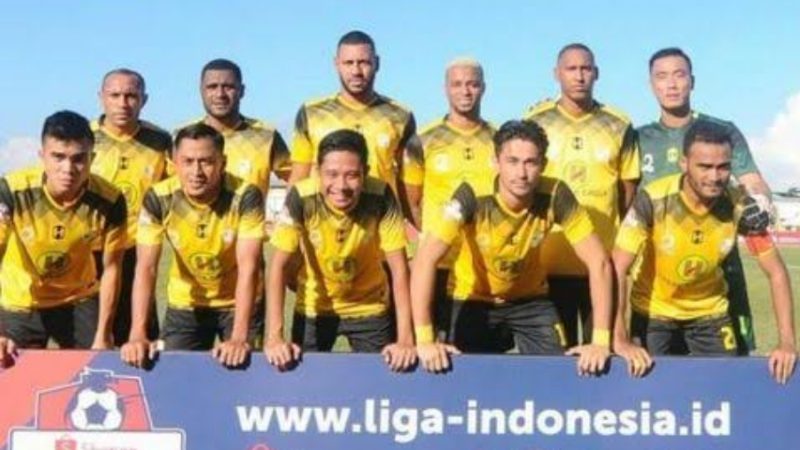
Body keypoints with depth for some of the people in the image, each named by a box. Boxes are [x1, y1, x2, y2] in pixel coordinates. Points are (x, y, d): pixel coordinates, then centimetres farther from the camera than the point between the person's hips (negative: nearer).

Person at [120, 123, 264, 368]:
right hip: (184, 306, 2)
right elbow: (146, 268, -22)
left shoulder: (245, 196, -26)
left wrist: (240, 337, -37)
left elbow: (248, 267, -29)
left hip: (239, 303, -1)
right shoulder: (158, 198, -20)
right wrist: (138, 334, -33)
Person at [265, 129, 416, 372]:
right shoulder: (301, 198, -26)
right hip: (314, 308, 0)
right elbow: (278, 265, -23)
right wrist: (274, 337, -30)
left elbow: (398, 267, -22)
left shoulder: (380, 197, -25)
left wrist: (405, 338, -28)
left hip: (369, 307, 0)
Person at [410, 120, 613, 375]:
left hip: (531, 300, 1)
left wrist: (601, 340, -29)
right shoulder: (473, 196, -31)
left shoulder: (555, 195, -25)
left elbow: (599, 261, -22)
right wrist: (424, 339, -41)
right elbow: (426, 259, -36)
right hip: (475, 301, -1)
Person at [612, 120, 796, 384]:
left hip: (710, 312, 2)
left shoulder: (741, 207, -20)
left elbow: (776, 272, -13)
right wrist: (620, 340, -34)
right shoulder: (653, 200, -28)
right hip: (654, 312, -2)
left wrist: (787, 342, -22)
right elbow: (618, 268, -28)